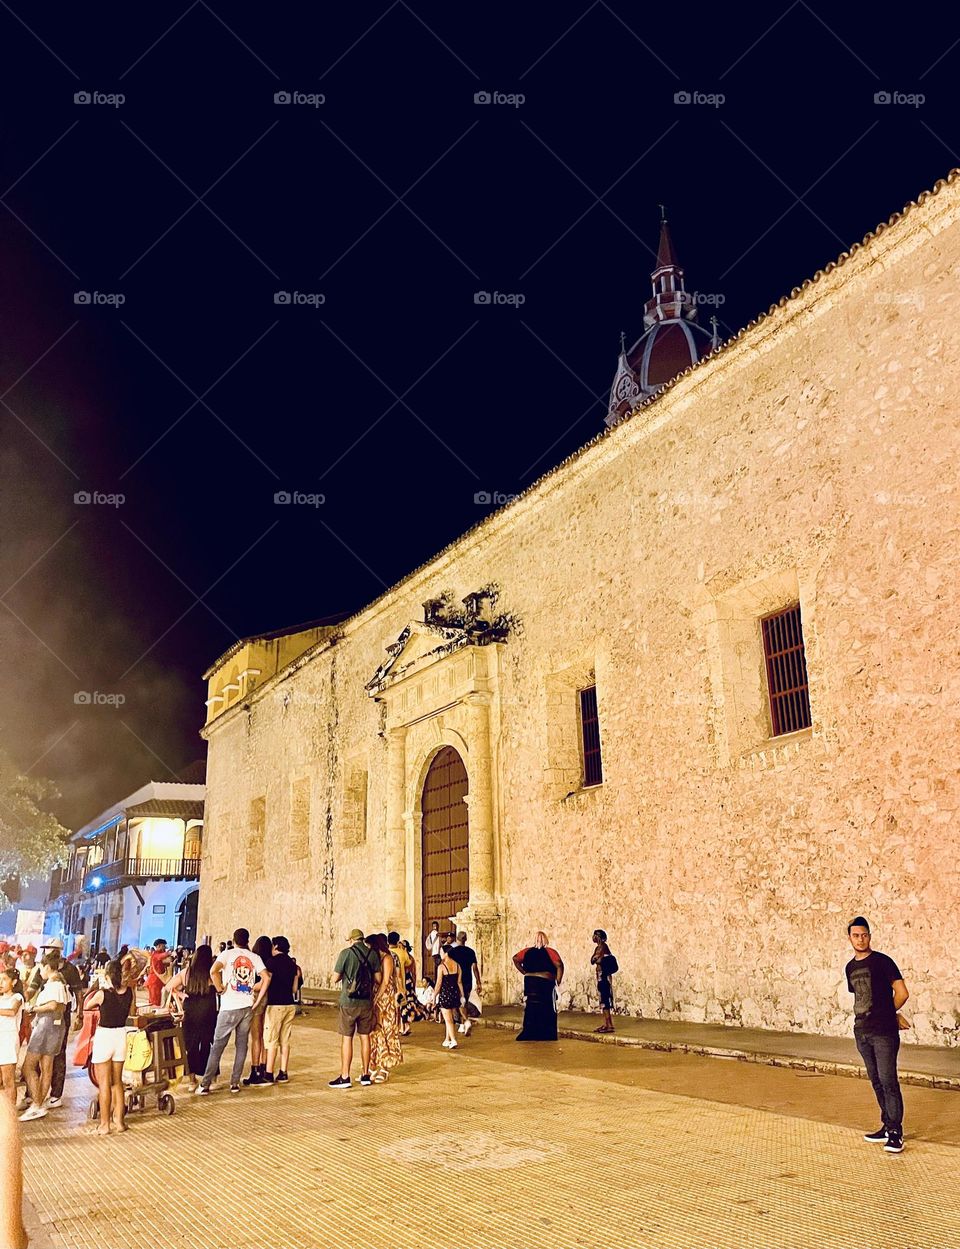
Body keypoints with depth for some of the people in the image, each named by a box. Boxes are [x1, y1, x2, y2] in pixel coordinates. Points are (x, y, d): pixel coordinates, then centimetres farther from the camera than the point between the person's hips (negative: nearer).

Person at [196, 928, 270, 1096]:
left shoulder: (227, 954, -1)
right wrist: (258, 998, 3)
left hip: (230, 1006, -2)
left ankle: (205, 1085, 4)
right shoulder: (255, 957, 7)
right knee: (241, 1045, 12)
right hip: (247, 1006, 3)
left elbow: (213, 971, -19)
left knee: (218, 1046, 4)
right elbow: (266, 977, -4)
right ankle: (235, 1083, 12)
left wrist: (220, 989, -6)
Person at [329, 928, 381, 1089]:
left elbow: (335, 978, -7)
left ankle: (345, 1077, 3)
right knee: (365, 1037, 11)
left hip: (349, 1002, -4)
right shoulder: (373, 954, 2)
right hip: (367, 1002, 4)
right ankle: (365, 1075, 17)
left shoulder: (346, 953, -9)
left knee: (347, 1038, 1)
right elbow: (378, 979, 6)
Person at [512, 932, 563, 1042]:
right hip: (545, 983, -4)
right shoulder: (550, 951, -7)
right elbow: (559, 965, -18)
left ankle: (527, 1034, 14)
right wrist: (558, 981, -8)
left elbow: (515, 959, 2)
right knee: (547, 1010, 8)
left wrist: (525, 973, 5)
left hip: (530, 982, 4)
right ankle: (547, 1035, 10)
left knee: (531, 1008, 12)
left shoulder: (528, 951, 4)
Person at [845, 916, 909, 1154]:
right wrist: (893, 1015, 11)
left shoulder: (882, 961, -7)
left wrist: (887, 1014, 5)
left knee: (888, 1081, -6)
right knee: (876, 1082, 12)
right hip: (861, 1032, 7)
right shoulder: (850, 968, 12)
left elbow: (902, 993, -9)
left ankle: (895, 1132, 1)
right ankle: (887, 1126, 22)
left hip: (884, 1032, -7)